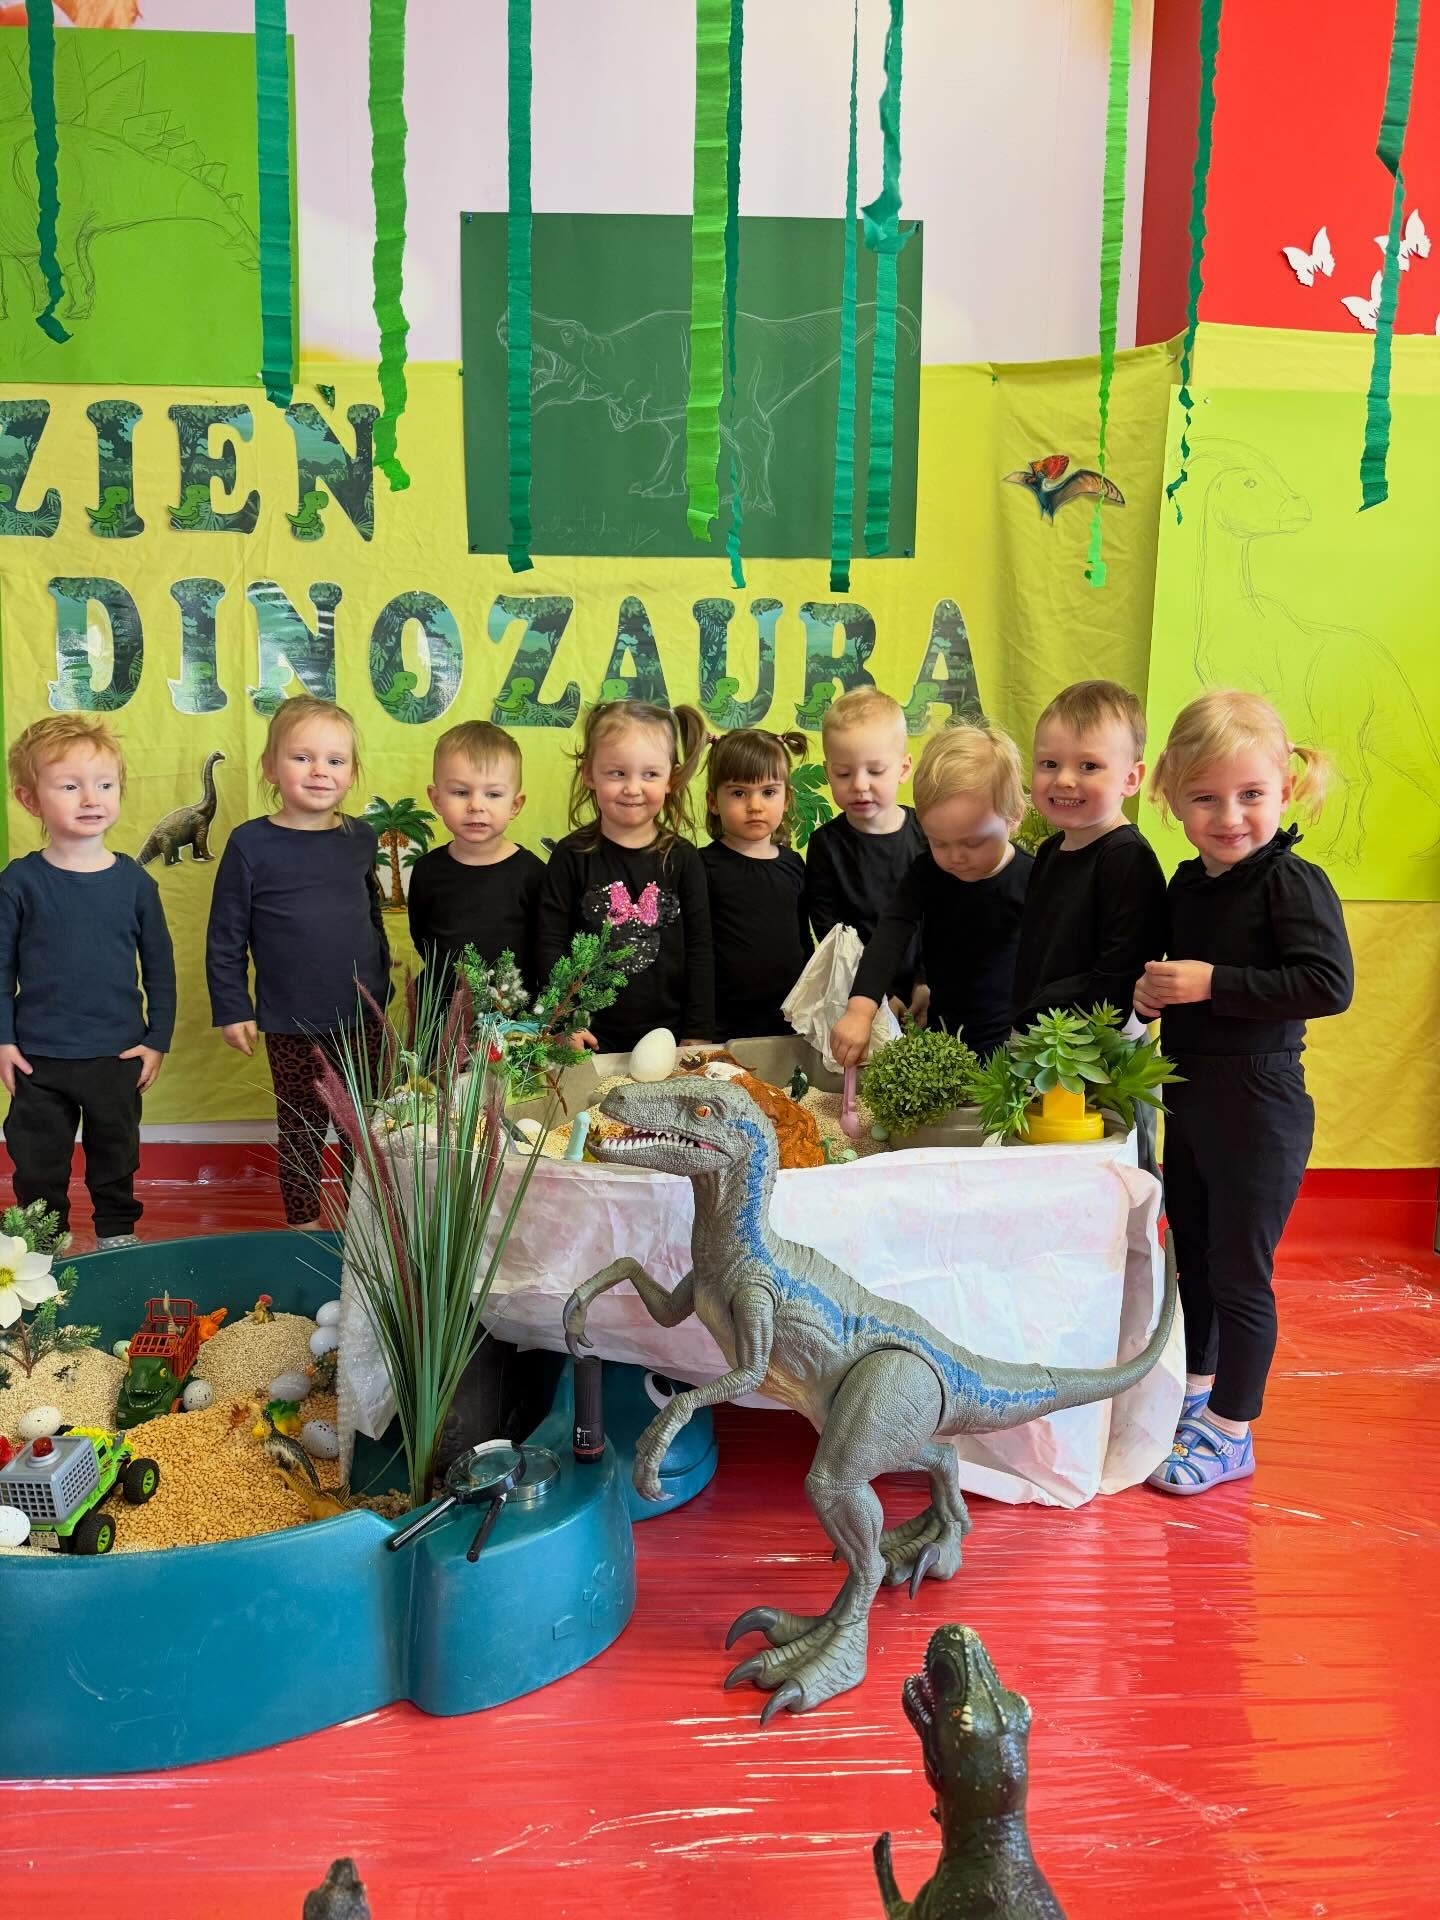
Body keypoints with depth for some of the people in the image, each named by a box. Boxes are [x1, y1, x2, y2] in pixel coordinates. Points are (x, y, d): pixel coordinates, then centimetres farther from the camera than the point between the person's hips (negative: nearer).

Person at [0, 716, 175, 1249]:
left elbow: (159, 964, 2)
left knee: (117, 1160, 17)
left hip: (118, 1058, 1)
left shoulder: (134, 881, -4)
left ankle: (118, 1236, 36)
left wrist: (157, 1040, -1)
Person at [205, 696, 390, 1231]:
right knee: (301, 1130, 10)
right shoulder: (250, 844, -8)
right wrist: (231, 1009, -5)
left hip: (364, 1017, 3)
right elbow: (225, 936, -4)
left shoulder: (362, 838, 1)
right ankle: (303, 1226, 26)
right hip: (292, 1024, -3)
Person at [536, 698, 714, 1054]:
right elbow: (550, 944, -4)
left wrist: (698, 1037, -3)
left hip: (668, 1036, 1)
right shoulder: (573, 855, -3)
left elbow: (700, 951, 1)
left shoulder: (682, 858, 0)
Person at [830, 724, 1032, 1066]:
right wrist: (860, 1009, -33)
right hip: (939, 1036, 3)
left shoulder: (1032, 881, -14)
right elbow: (891, 934, -18)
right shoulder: (927, 872, -5)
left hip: (1005, 1044, -3)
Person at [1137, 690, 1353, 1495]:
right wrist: (1157, 993, 0)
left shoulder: (1293, 883, -16)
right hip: (1189, 1099, 8)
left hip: (1259, 1109, -8)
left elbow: (1330, 984, -26)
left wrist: (1212, 984, -25)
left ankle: (1231, 1435, 18)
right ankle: (1196, 1392, 40)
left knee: (1239, 1271, 3)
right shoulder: (1188, 883, 7)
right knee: (1192, 1257, 20)